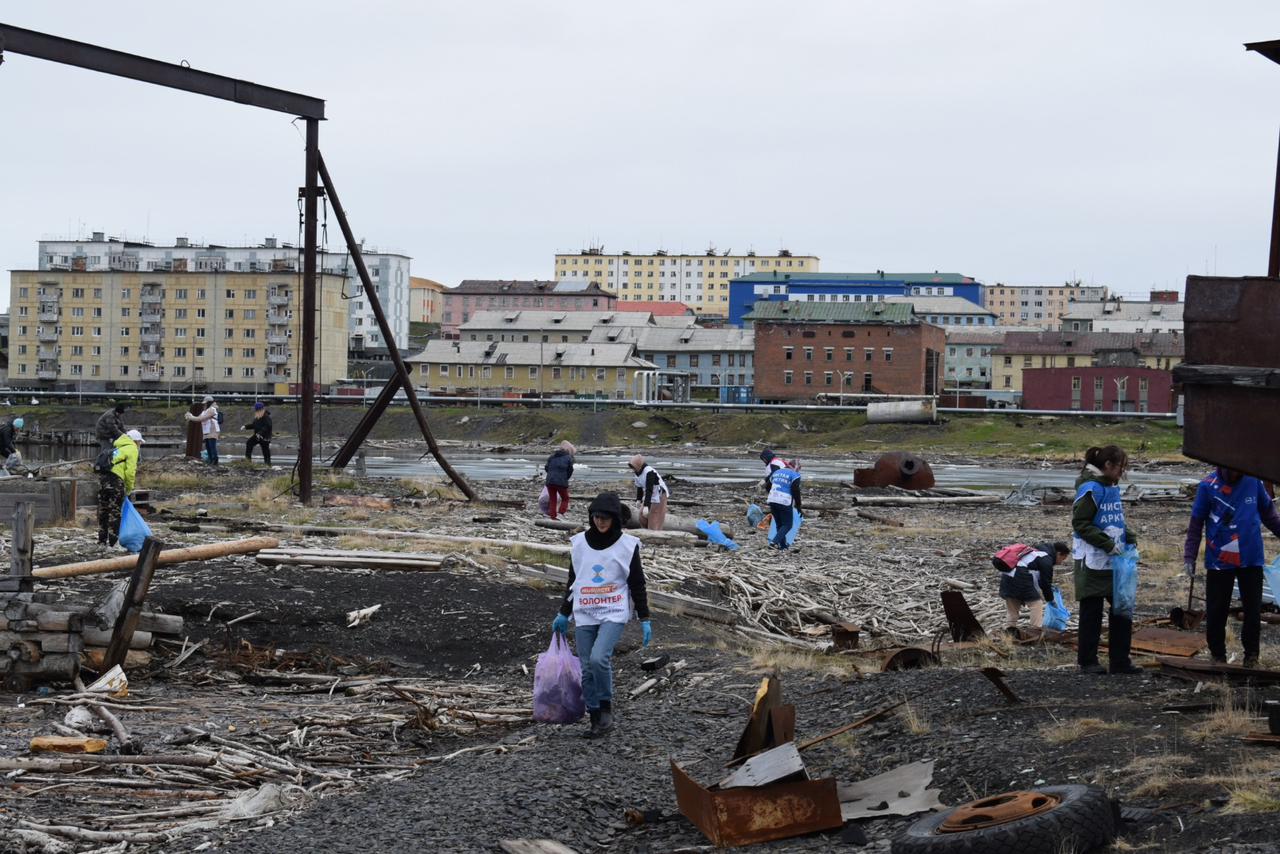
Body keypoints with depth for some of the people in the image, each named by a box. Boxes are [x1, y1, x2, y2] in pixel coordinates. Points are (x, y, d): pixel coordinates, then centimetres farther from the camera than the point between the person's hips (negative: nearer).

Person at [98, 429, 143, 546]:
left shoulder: (119, 447, 28)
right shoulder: (132, 449, 2)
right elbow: (130, 471, -8)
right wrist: (129, 488, 3)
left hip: (103, 476, 8)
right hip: (115, 479, -8)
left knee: (103, 510, 16)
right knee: (115, 512, -2)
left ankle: (102, 540, 24)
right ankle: (113, 542, 0)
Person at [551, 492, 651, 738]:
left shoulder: (627, 545, -2)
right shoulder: (579, 543, 6)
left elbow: (637, 584, 3)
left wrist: (644, 619, 0)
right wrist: (564, 613, 18)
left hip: (614, 614, -4)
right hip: (585, 615, 4)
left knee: (599, 658, -23)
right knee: (587, 669, 2)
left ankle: (606, 706, -3)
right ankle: (596, 721, 12)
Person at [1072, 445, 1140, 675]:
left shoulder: (1113, 487, 11)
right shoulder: (1091, 488, -14)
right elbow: (1080, 523, -17)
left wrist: (1129, 537, 5)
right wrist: (1107, 544, -20)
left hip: (1114, 561, 8)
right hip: (1092, 561, -8)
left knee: (1122, 609, 8)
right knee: (1092, 612, 1)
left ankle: (1120, 661, 15)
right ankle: (1087, 662, 10)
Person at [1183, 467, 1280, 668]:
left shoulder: (1253, 481, -1)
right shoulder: (1208, 486, -8)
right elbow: (1196, 524, -1)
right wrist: (1189, 557, -3)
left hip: (1251, 560, 2)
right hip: (1219, 561, -2)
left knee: (1253, 611, 6)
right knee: (1216, 613, 3)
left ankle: (1251, 655, 20)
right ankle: (1218, 656, 18)